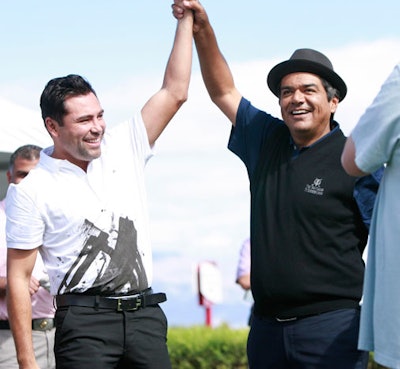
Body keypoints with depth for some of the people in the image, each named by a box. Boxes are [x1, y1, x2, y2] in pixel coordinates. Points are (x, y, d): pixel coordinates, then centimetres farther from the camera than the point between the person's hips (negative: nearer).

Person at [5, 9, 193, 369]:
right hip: (85, 321, -4)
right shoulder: (31, 191, -2)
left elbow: (174, 93, 11)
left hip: (145, 314, 4)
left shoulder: (123, 150, 11)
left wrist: (187, 19, 7)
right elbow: (18, 277, -3)